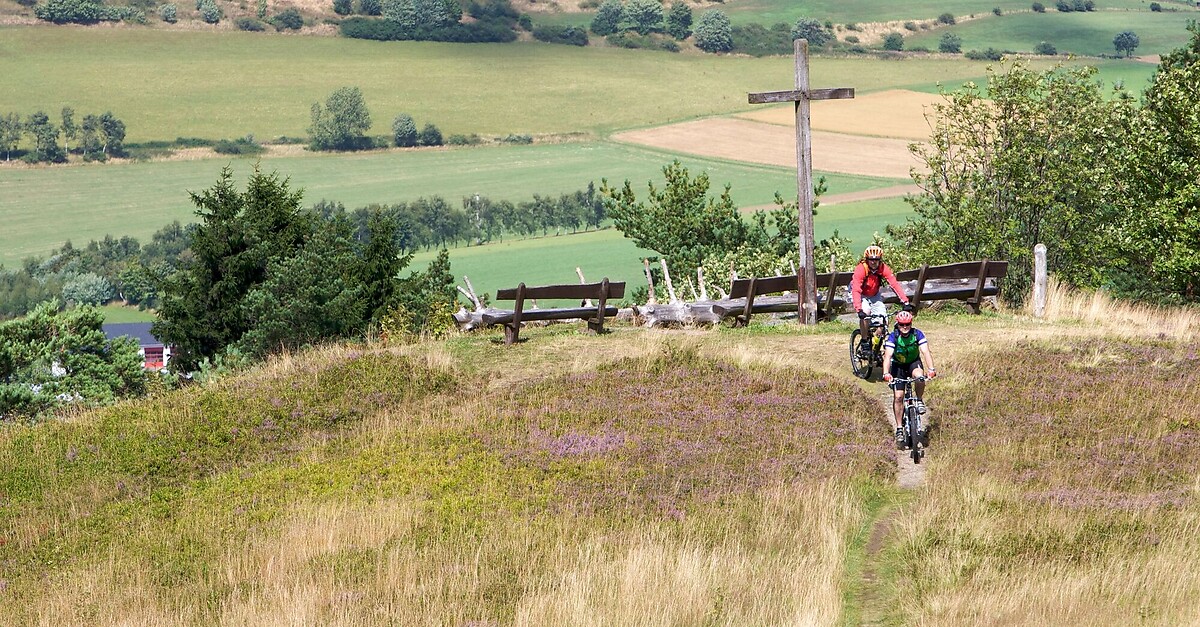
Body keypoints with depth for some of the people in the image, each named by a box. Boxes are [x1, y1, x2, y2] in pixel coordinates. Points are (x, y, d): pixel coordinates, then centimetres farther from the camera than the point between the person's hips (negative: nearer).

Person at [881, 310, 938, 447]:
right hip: (898, 365, 0)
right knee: (898, 396, -10)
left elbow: (926, 352, -31)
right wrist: (886, 373, -51)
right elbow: (888, 356, -34)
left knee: (919, 376, -35)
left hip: (914, 362, 0)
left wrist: (931, 369, -47)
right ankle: (899, 429, 0)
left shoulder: (917, 334, -21)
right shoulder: (893, 337, -23)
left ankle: (920, 401, -8)